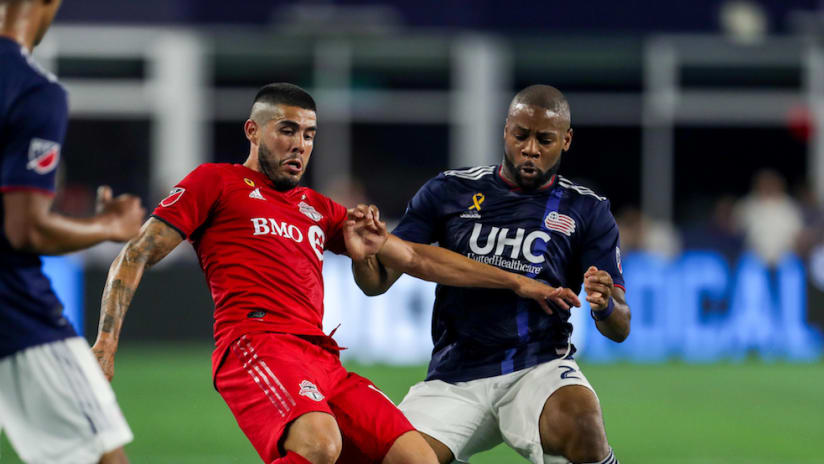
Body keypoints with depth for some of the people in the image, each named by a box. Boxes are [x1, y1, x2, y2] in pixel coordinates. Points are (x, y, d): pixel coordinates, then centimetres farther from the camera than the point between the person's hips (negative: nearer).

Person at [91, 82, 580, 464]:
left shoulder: (319, 209, 30)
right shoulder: (217, 182, 14)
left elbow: (415, 257, 33)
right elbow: (136, 256, 9)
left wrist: (517, 283, 31)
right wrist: (106, 344, -5)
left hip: (323, 360, 7)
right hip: (257, 344, -7)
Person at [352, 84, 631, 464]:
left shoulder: (587, 211, 5)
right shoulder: (449, 193, 7)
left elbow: (619, 329, 1)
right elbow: (377, 281, 4)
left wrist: (606, 307, -23)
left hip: (539, 366, -2)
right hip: (454, 378, 2)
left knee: (581, 429, -34)